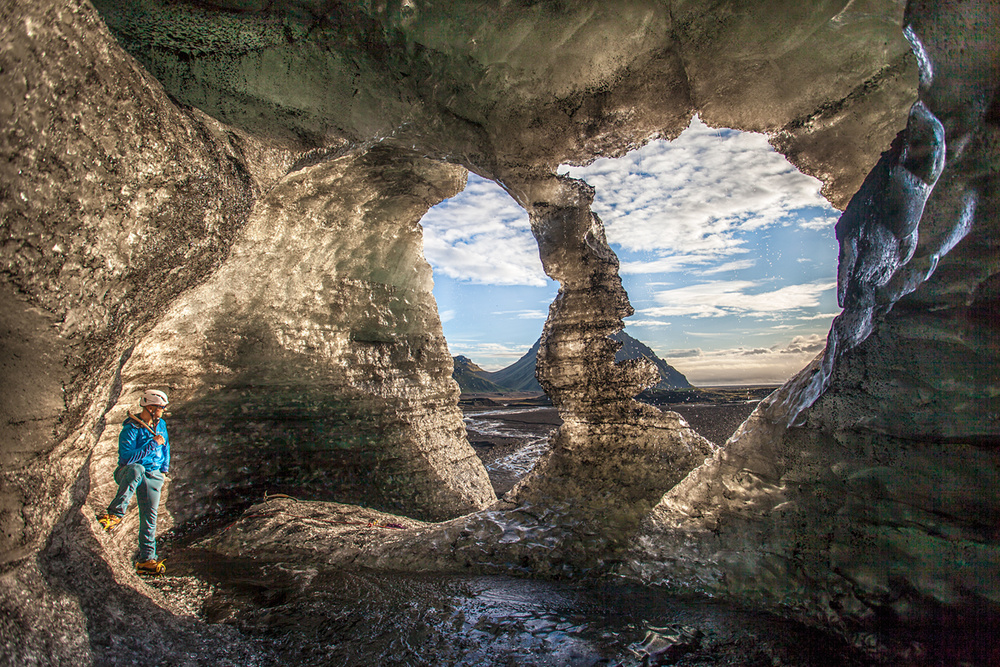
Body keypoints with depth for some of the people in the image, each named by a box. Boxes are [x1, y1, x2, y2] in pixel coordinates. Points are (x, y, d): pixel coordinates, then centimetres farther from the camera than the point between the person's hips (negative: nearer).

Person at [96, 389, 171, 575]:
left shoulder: (161, 424, 6)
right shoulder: (131, 429, -16)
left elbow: (166, 447, 21)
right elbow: (128, 457, -25)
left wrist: (164, 469, 13)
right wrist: (153, 444, -24)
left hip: (153, 476, 5)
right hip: (128, 473, -5)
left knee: (149, 517, 2)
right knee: (136, 469, -42)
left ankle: (146, 560, 9)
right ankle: (115, 514, -37)